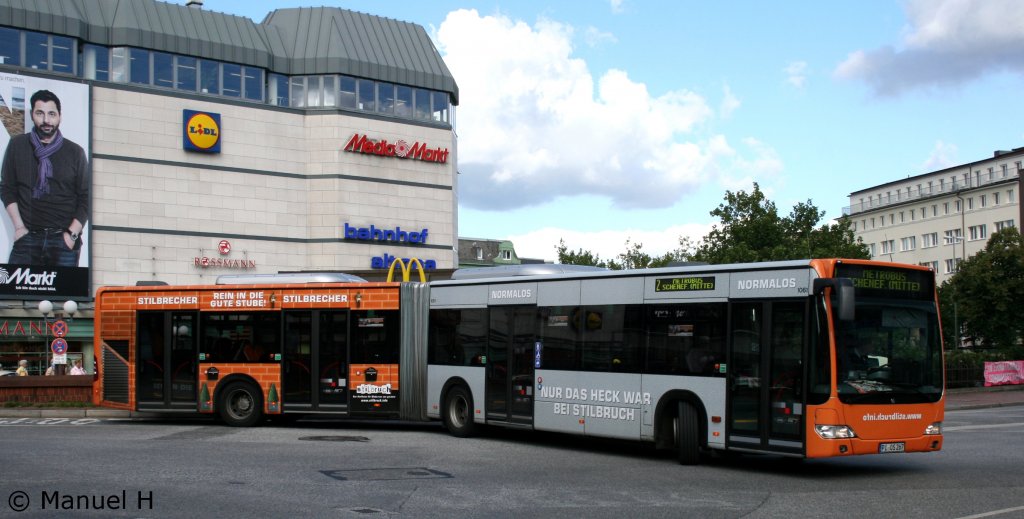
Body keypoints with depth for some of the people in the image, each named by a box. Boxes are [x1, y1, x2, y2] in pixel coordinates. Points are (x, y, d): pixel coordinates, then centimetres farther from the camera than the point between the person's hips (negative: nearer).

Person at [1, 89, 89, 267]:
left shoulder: (75, 152, 7)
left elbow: (85, 198, 5)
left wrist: (72, 234, -4)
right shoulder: (17, 146, 10)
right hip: (28, 238, 1)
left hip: (64, 240, -1)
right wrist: (19, 227, 1)